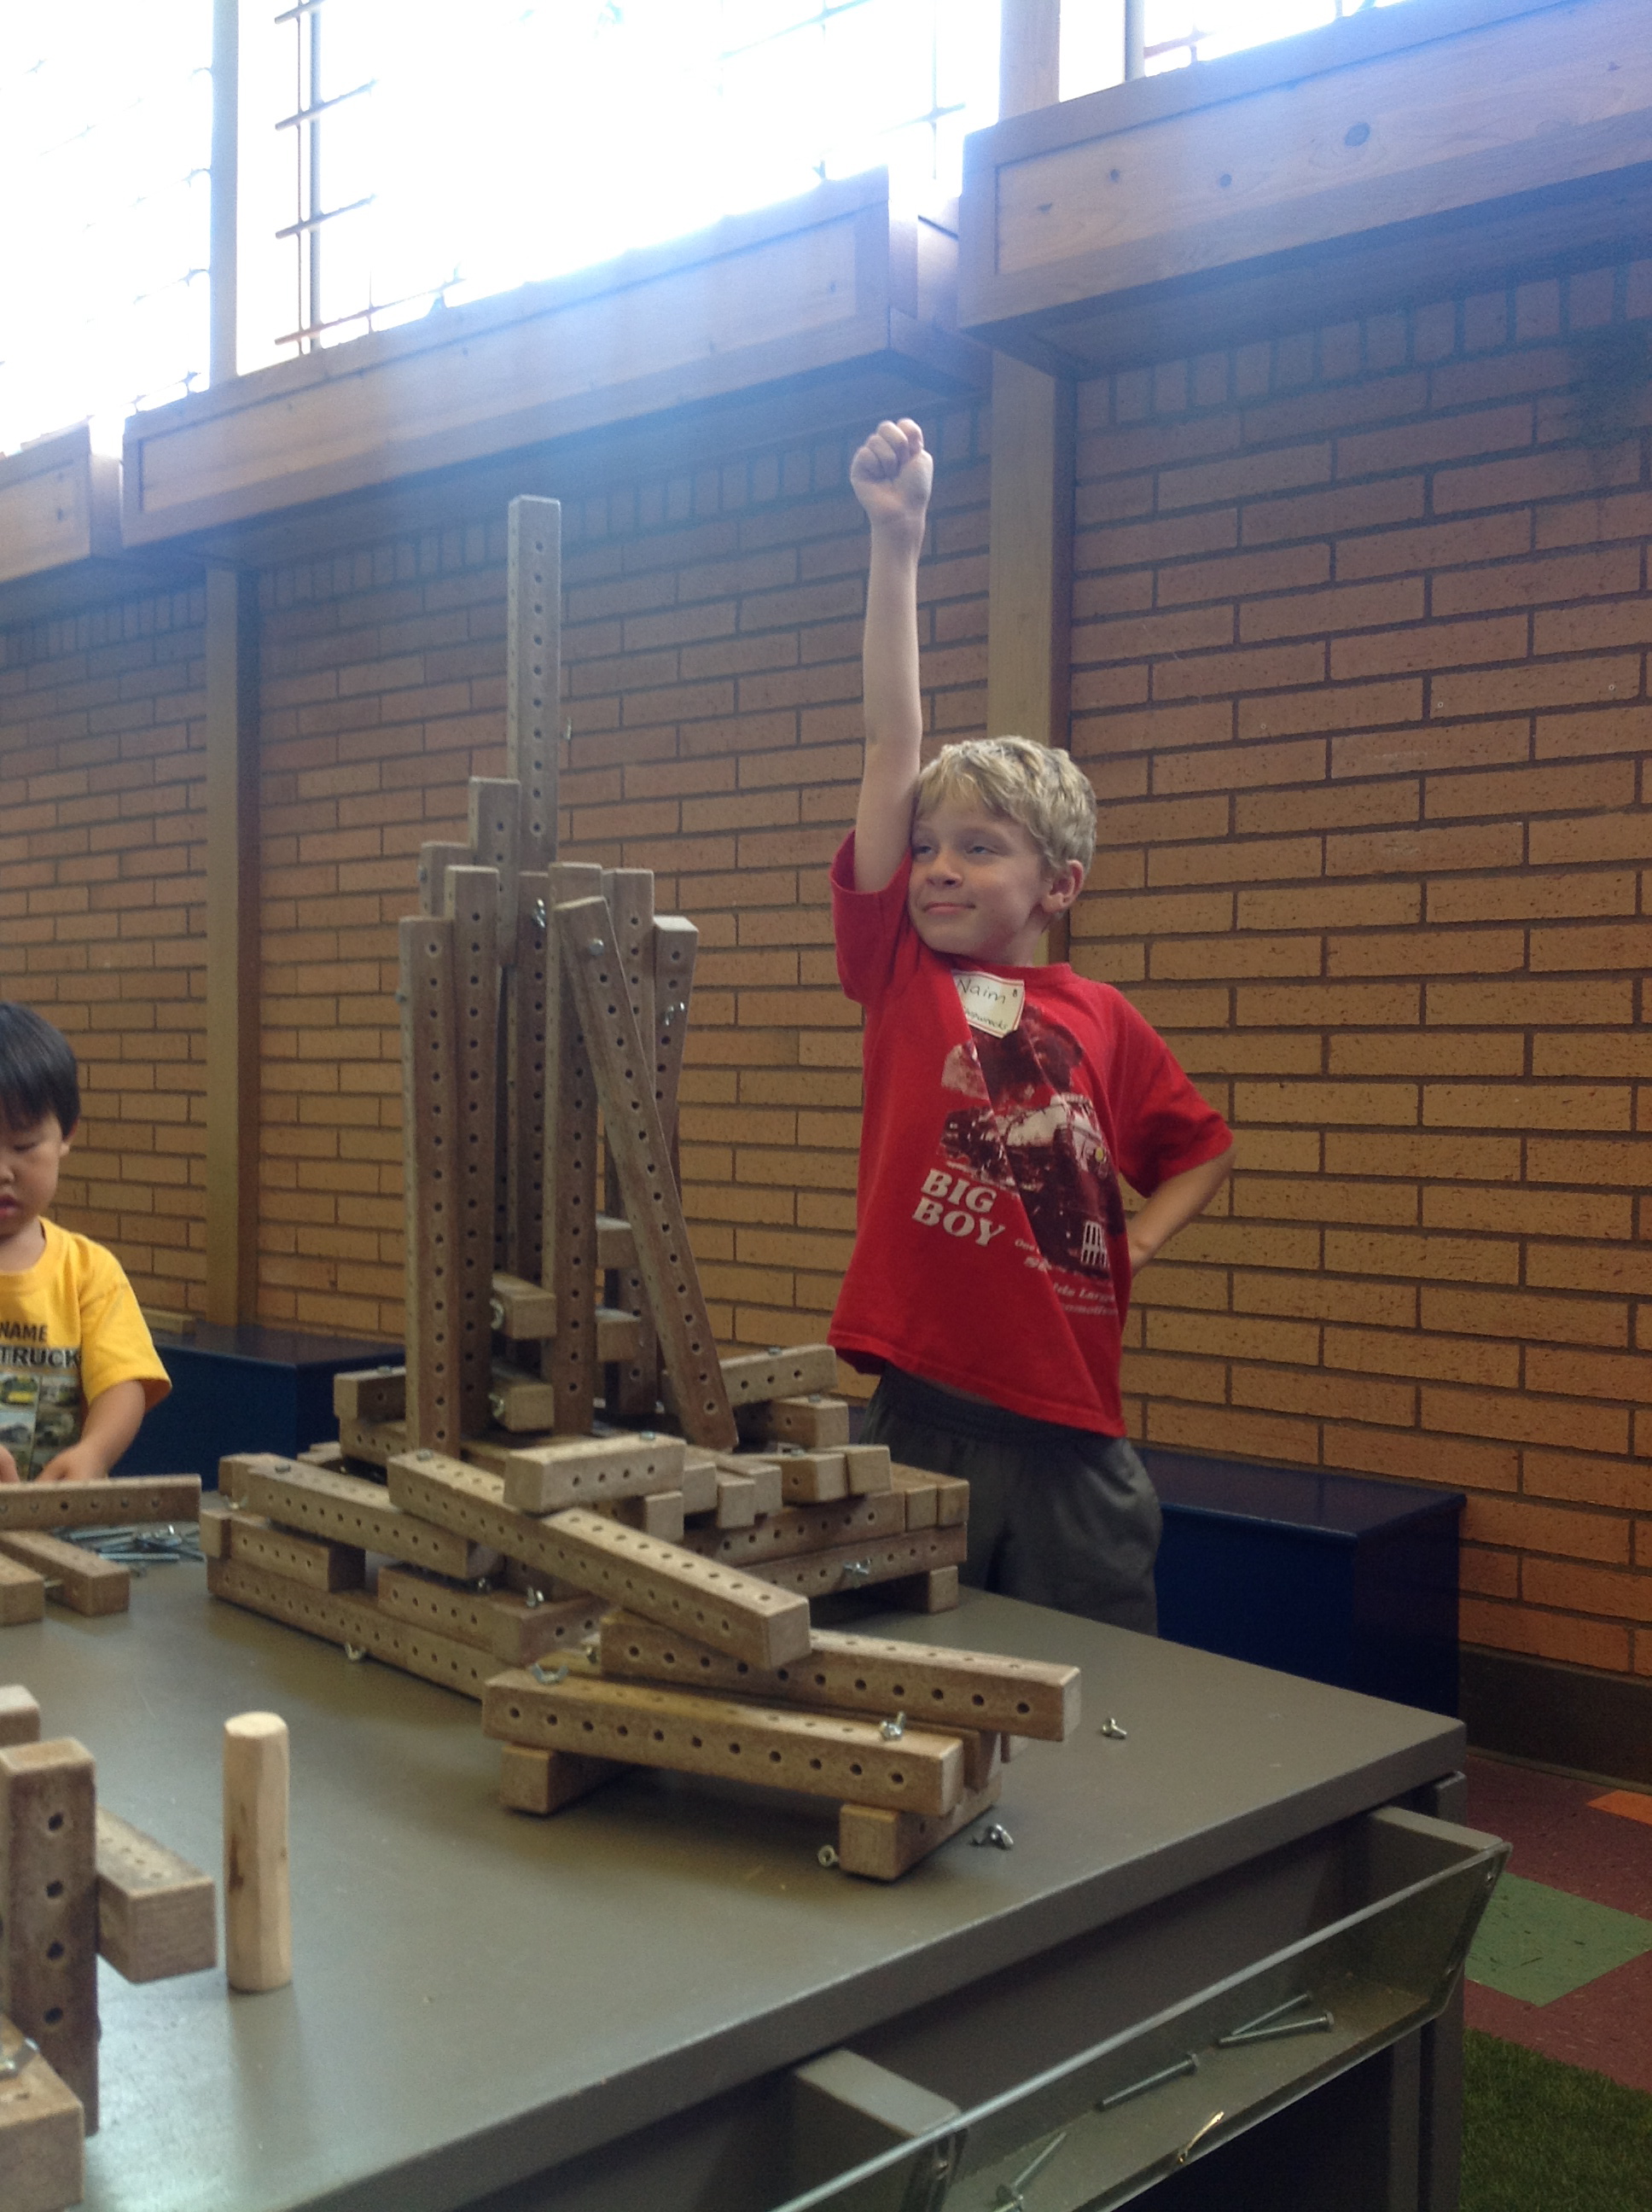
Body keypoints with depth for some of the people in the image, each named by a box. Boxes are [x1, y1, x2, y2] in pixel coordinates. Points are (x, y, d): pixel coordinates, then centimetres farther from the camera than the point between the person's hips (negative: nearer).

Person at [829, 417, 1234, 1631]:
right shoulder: (900, 972, 2)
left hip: (1068, 1415, 1)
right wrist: (897, 543, -10)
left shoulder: (1103, 1019, 4)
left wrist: (1137, 1241, 1)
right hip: (920, 1405, 0)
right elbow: (894, 749, -5)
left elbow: (1204, 1149, 20)